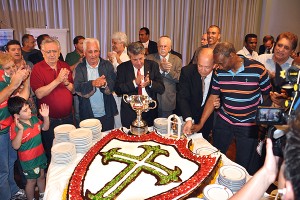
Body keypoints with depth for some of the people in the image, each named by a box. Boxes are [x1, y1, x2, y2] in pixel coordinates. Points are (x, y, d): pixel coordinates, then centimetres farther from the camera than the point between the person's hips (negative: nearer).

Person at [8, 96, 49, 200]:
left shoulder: (34, 118, -7)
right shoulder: (15, 127, -26)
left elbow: (45, 128, 7)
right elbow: (16, 146, -32)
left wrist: (46, 117, -11)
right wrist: (20, 130, -43)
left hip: (40, 155, 7)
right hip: (28, 160, -7)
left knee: (41, 176, 25)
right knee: (32, 181, 13)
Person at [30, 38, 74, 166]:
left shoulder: (65, 66, 5)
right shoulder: (37, 68, -9)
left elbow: (74, 90, 5)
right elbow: (39, 94, -19)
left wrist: (66, 82, -15)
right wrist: (58, 80, -25)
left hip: (68, 117, 4)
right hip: (50, 120, -4)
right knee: (51, 154, 13)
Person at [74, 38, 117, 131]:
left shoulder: (107, 65, 2)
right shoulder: (80, 68, -1)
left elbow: (113, 84, -8)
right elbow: (78, 88, -14)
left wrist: (105, 84, -31)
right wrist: (92, 83, -32)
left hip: (106, 115, 1)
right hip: (87, 116, -1)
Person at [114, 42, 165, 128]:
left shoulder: (153, 65, -1)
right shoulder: (122, 68, -3)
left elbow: (161, 89, -4)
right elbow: (117, 90, -11)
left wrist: (150, 83, -23)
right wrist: (134, 83, -23)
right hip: (129, 113, -1)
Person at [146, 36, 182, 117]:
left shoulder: (177, 60, 3)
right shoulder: (150, 58, 1)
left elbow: (179, 79, -6)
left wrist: (168, 70, -21)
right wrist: (160, 69, -24)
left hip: (168, 101, 1)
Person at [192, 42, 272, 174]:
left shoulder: (258, 70, -17)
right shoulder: (219, 72, -6)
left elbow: (267, 95, -4)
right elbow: (212, 99, -4)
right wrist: (200, 124, -8)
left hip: (248, 125, -3)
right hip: (224, 121, 4)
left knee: (244, 165, 7)